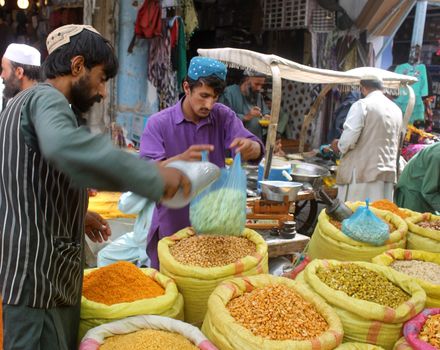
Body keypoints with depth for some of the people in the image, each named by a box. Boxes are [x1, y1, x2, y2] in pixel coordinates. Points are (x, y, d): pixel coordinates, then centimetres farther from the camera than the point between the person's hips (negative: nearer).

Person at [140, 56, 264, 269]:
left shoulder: (224, 117, -1)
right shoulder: (158, 123, -9)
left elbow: (257, 150, -11)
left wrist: (250, 147, -36)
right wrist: (181, 159, -38)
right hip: (172, 225, -2)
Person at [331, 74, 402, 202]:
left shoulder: (362, 105, -8)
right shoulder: (396, 110, 13)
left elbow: (349, 139, -16)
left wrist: (339, 146, 4)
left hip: (362, 173, -7)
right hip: (388, 174, 7)